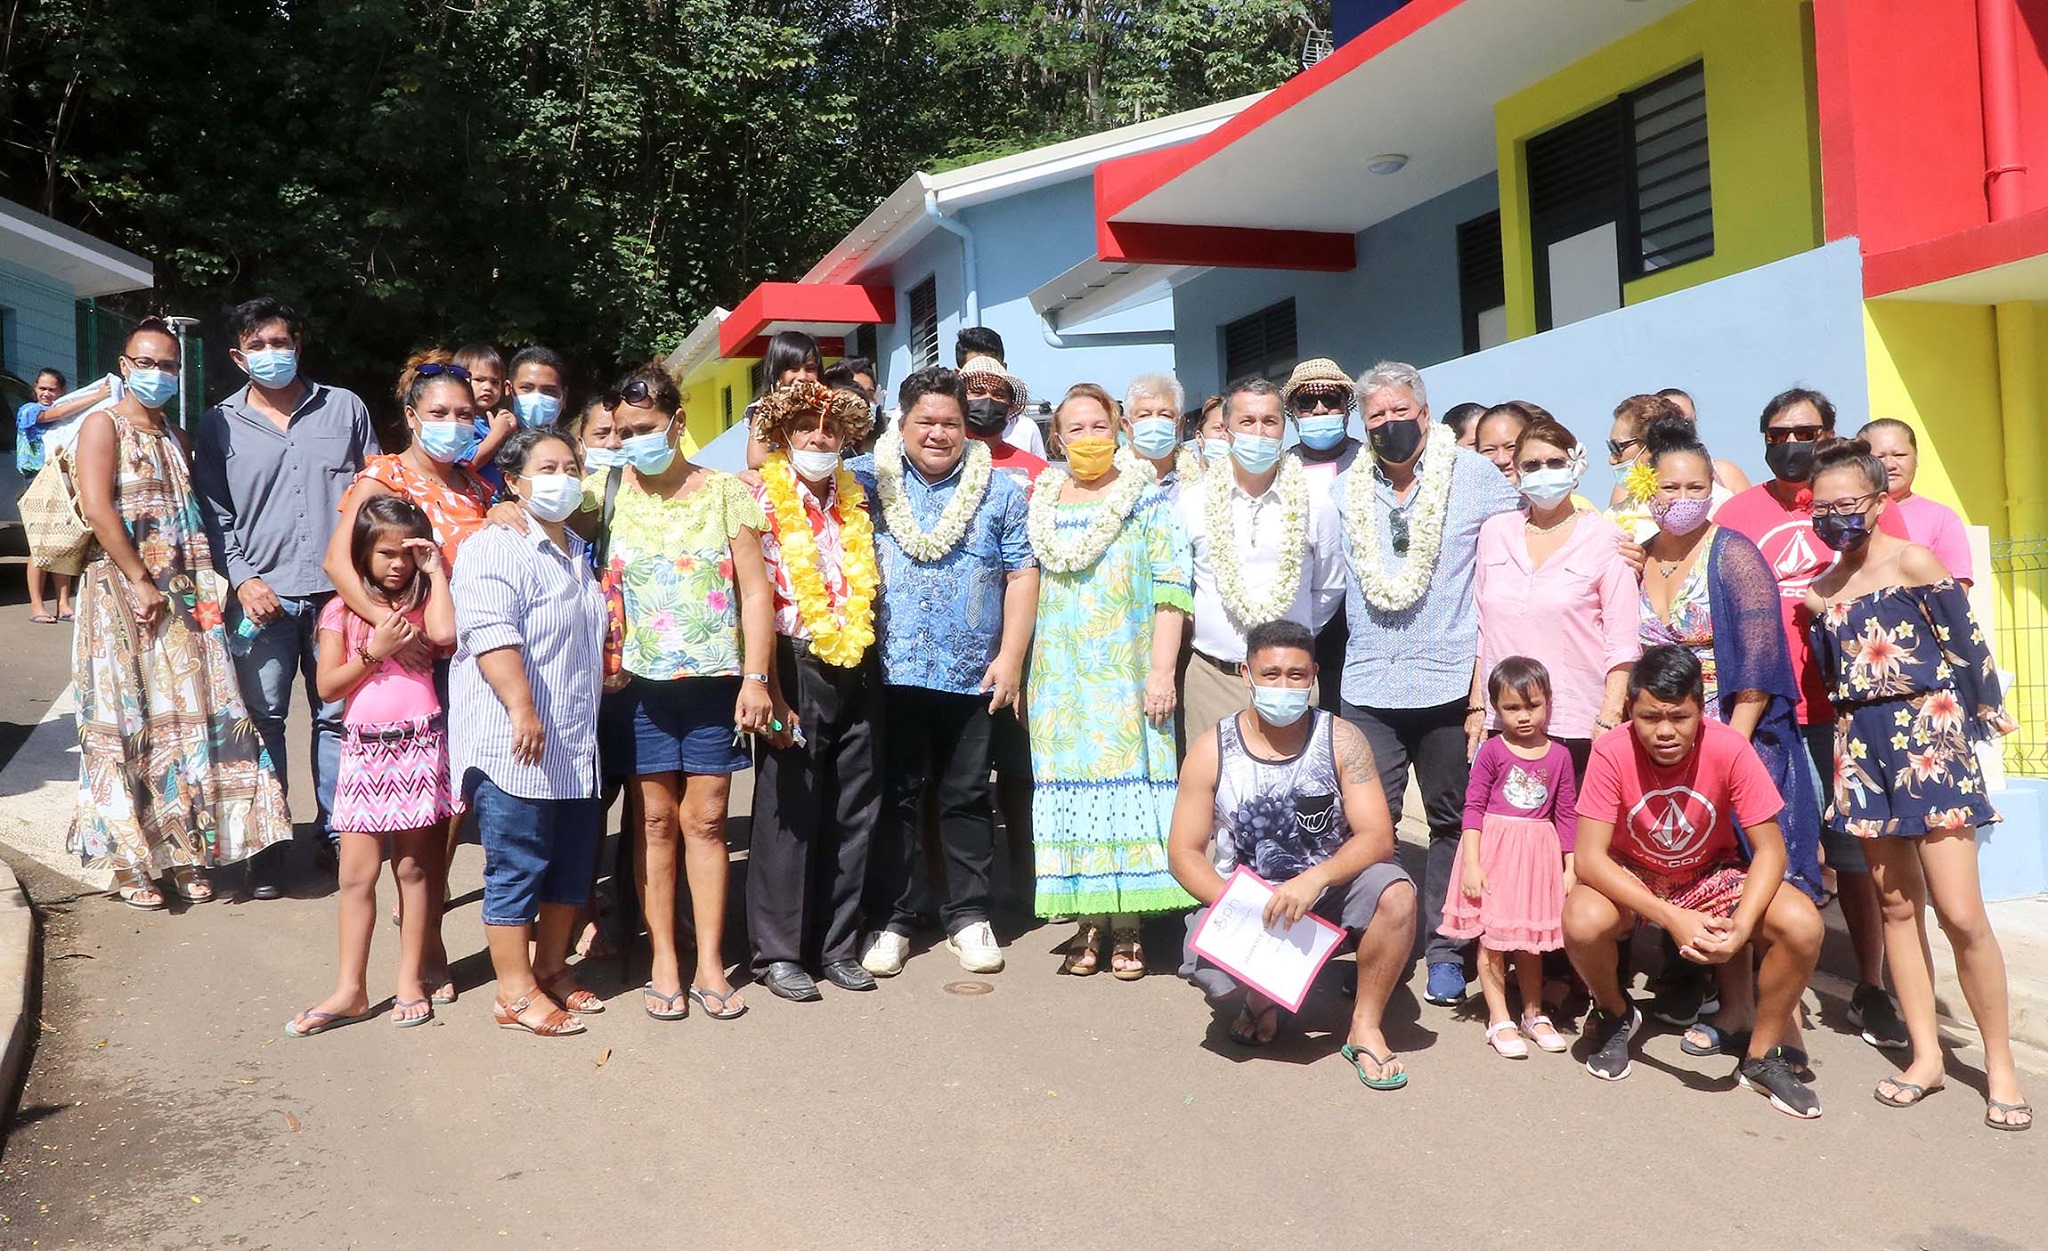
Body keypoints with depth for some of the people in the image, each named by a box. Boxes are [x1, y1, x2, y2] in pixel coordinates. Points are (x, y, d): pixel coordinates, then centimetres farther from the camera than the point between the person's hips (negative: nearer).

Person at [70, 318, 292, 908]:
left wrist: (204, 586, 4)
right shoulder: (104, 425, -2)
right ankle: (129, 860, 5)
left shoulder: (176, 439, 18)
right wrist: (141, 582, -17)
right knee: (128, 722, -3)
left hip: (179, 594, 6)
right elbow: (97, 508, -14)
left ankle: (184, 851, 13)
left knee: (188, 719, 4)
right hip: (120, 592, -6)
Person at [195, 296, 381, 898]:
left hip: (338, 592, 0)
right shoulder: (219, 425, 8)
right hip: (262, 596, 0)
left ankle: (337, 831, 18)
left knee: (338, 715, 6)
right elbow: (213, 514, 7)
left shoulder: (345, 409, 8)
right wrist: (242, 578, -6)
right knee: (263, 719, 3)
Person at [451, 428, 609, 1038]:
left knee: (572, 861, 14)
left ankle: (551, 967, 30)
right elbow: (492, 634, -23)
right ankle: (515, 993, 7)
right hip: (513, 742, -9)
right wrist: (522, 709, -30)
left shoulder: (579, 553, 19)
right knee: (517, 867, -2)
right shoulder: (494, 548, -10)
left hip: (575, 744, 9)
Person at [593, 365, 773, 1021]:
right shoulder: (610, 488, 4)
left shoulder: (726, 491, 0)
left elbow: (755, 591, -2)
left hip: (714, 680, -1)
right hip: (641, 683, 1)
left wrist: (755, 677, -8)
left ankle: (710, 965, 13)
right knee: (655, 821, 6)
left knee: (705, 820, 4)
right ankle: (665, 964, 16)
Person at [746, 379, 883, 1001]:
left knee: (853, 814, 9)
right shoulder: (765, 502, -4)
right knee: (789, 815, 0)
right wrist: (769, 690, -16)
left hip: (857, 669, 5)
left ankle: (837, 944, 20)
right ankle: (778, 951, 11)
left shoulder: (854, 502, 11)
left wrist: (870, 660, 9)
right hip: (798, 666, -5)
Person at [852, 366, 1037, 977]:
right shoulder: (866, 479, 5)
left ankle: (969, 917, 19)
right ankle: (890, 920, 17)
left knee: (967, 798, 8)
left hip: (971, 674, 1)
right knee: (895, 796, 6)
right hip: (890, 673, 0)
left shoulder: (998, 490, 6)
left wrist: (1011, 656, -3)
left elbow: (1021, 573, 4)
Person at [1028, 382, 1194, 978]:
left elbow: (1170, 591, -4)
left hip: (1126, 676, -3)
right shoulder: (1042, 503, 12)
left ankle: (1126, 928, 5)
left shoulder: (1147, 499, 2)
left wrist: (1162, 672, -12)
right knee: (1071, 786, 3)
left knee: (1128, 783, -4)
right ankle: (1088, 923, 11)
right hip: (1059, 677, 3)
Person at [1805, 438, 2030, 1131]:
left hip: (1928, 737, -5)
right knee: (1896, 904, 9)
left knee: (1960, 915, -8)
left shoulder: (1914, 563, -6)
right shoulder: (1818, 593, 10)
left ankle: (2000, 1063, 7)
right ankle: (1926, 1055, 18)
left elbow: (1967, 645, -5)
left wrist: (1986, 712, 0)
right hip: (1862, 748, 5)